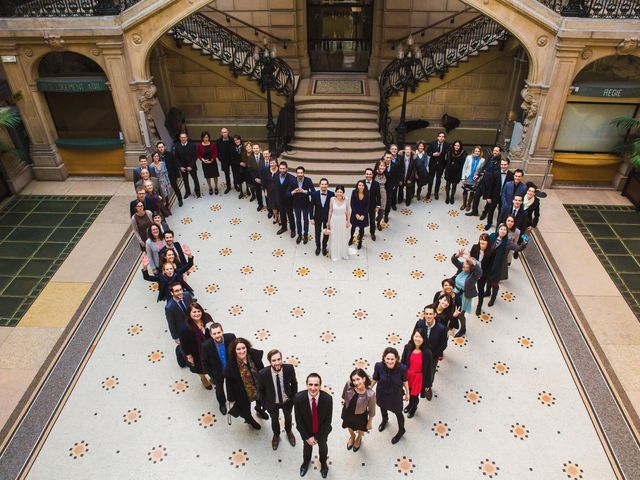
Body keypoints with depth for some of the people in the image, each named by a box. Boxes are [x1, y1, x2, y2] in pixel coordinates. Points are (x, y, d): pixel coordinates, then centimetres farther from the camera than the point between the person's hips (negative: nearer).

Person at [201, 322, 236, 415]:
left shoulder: (231, 337, -30)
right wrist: (212, 376, -11)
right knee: (219, 388, 26)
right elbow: (205, 362, -17)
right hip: (218, 372, -1)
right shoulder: (206, 345, -33)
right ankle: (222, 403, 59)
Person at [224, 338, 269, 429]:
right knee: (246, 407, 24)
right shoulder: (231, 364, -33)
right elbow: (229, 382, -20)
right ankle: (249, 419, 61)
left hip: (258, 387, 3)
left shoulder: (254, 355, -25)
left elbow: (262, 370, -8)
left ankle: (259, 410, 69)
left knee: (261, 400, 32)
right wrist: (231, 398, -11)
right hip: (243, 393, -3)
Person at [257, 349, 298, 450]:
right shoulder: (263, 373, -34)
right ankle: (276, 435, 61)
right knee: (274, 420, 28)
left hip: (287, 401, 1)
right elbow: (260, 390, -14)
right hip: (272, 403, -1)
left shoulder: (289, 368, -32)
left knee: (288, 417, 31)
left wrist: (294, 398, -3)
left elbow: (294, 383, -11)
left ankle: (289, 432, 65)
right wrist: (265, 404, -6)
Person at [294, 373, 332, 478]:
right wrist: (307, 437, -15)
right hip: (306, 430, 0)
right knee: (307, 446, 31)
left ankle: (323, 462, 63)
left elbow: (327, 421, -20)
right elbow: (298, 420, -19)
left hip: (322, 431, 0)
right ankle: (306, 461, 64)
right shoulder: (299, 398, -33)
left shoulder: (328, 398, -34)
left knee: (322, 446, 30)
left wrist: (318, 437, -15)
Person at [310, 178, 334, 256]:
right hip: (317, 217, 0)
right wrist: (312, 218, -6)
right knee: (317, 233, 14)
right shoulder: (315, 194, -17)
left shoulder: (331, 194, -18)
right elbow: (312, 207, -7)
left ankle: (324, 247, 39)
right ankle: (318, 247, 38)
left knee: (326, 233, 16)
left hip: (328, 217, 0)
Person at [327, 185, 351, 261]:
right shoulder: (332, 199, -13)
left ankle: (343, 254, 37)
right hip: (334, 220, 0)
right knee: (334, 238, 13)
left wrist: (348, 221, 1)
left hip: (343, 221, 1)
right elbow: (330, 211, -3)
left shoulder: (346, 200, -13)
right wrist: (329, 222, 2)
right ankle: (335, 254, 31)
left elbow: (348, 211, -1)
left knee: (343, 238, 17)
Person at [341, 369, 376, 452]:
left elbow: (371, 409, -19)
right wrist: (343, 400, 11)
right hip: (347, 412, 2)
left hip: (360, 415, -2)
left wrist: (370, 422, -6)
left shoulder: (370, 394, -39)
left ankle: (358, 439, 68)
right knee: (349, 426, 34)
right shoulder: (348, 384, -34)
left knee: (360, 429, 32)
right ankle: (352, 436, 69)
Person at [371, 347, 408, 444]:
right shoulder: (379, 366, -30)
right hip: (382, 393, 2)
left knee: (398, 413, 20)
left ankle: (401, 431, 54)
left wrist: (407, 393, 1)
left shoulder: (402, 368, -32)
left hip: (396, 395, -2)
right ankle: (384, 421, 68)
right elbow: (375, 379, -11)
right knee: (383, 408, 31)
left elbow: (405, 381, -13)